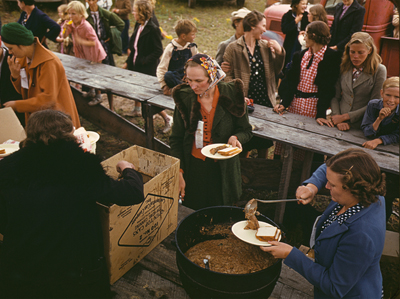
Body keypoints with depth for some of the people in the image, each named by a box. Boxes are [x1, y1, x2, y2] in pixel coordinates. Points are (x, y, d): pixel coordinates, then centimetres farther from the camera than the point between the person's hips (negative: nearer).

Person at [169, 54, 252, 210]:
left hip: (222, 171, -1)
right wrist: (179, 172, -7)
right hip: (193, 170, 1)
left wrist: (236, 137, -20)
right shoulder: (184, 97, -5)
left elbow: (246, 130, 3)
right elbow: (176, 139, 0)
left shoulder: (231, 94, -9)